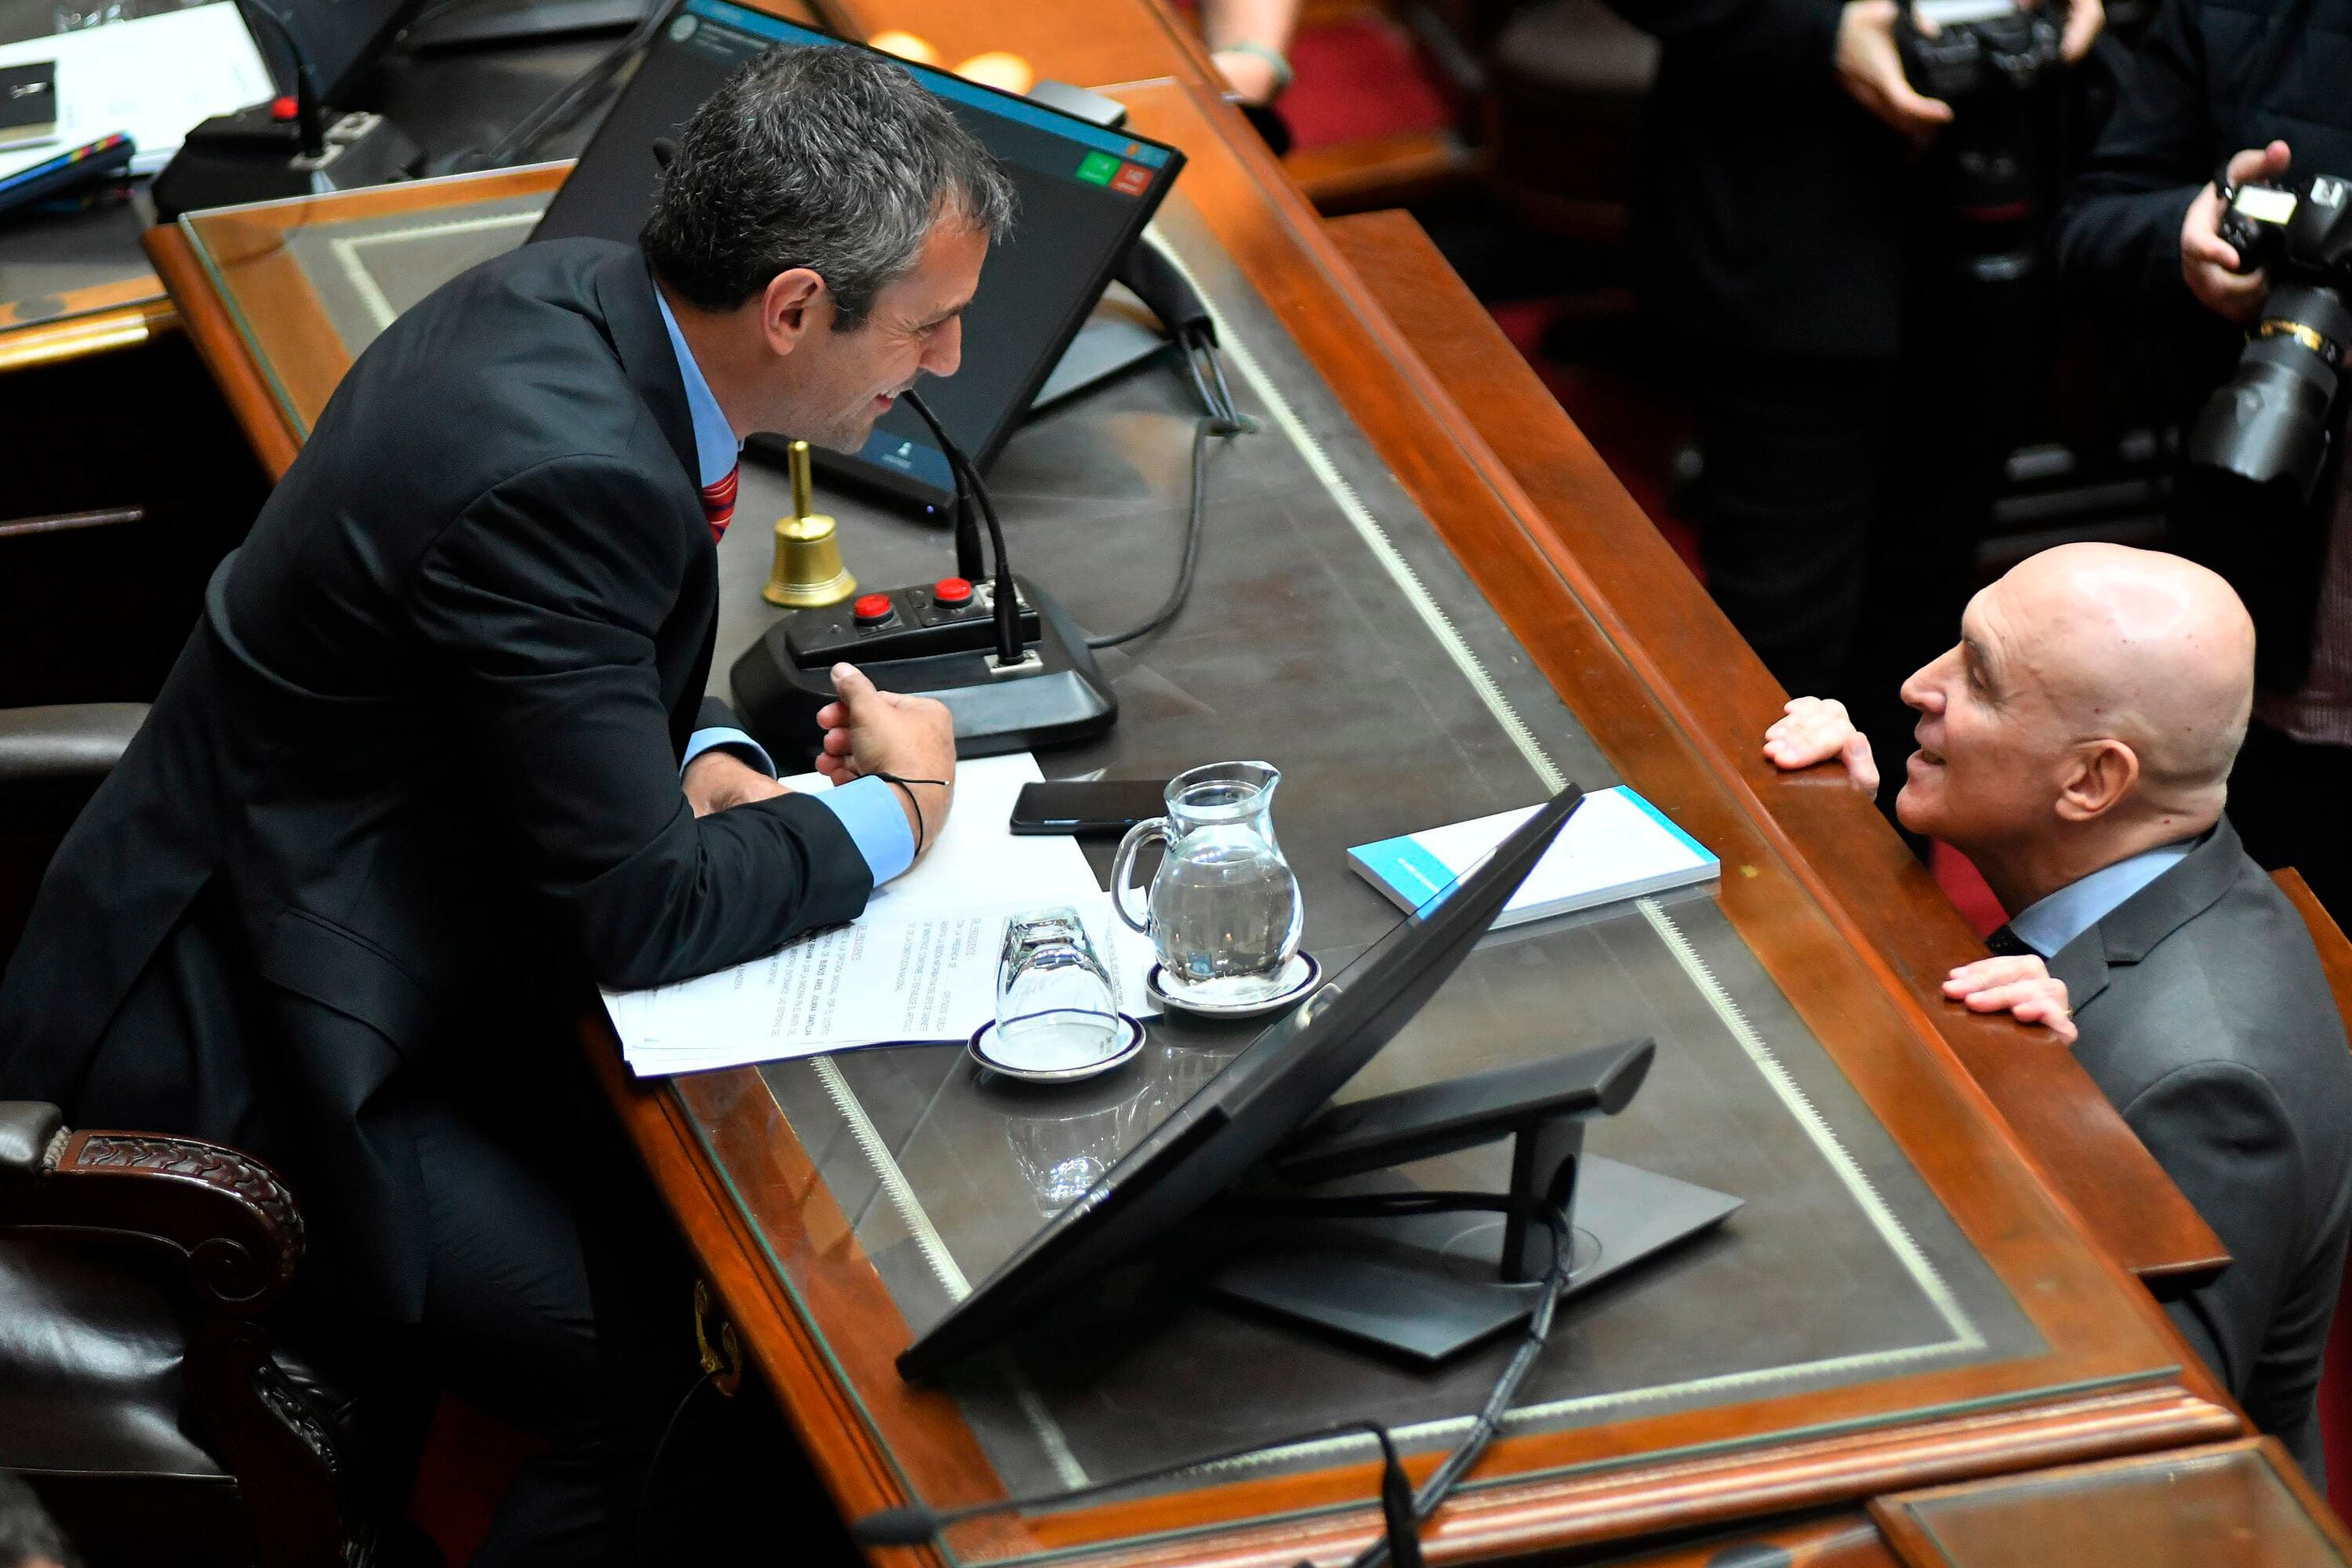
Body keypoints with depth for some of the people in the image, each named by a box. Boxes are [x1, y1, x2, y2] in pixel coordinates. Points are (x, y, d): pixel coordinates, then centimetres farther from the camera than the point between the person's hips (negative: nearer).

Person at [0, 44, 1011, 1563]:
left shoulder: (581, 298, -1)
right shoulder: (562, 470, -30)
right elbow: (634, 912, -23)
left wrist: (701, 765, -1)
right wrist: (900, 808, -8)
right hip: (225, 1059, -10)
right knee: (655, 1370, -16)